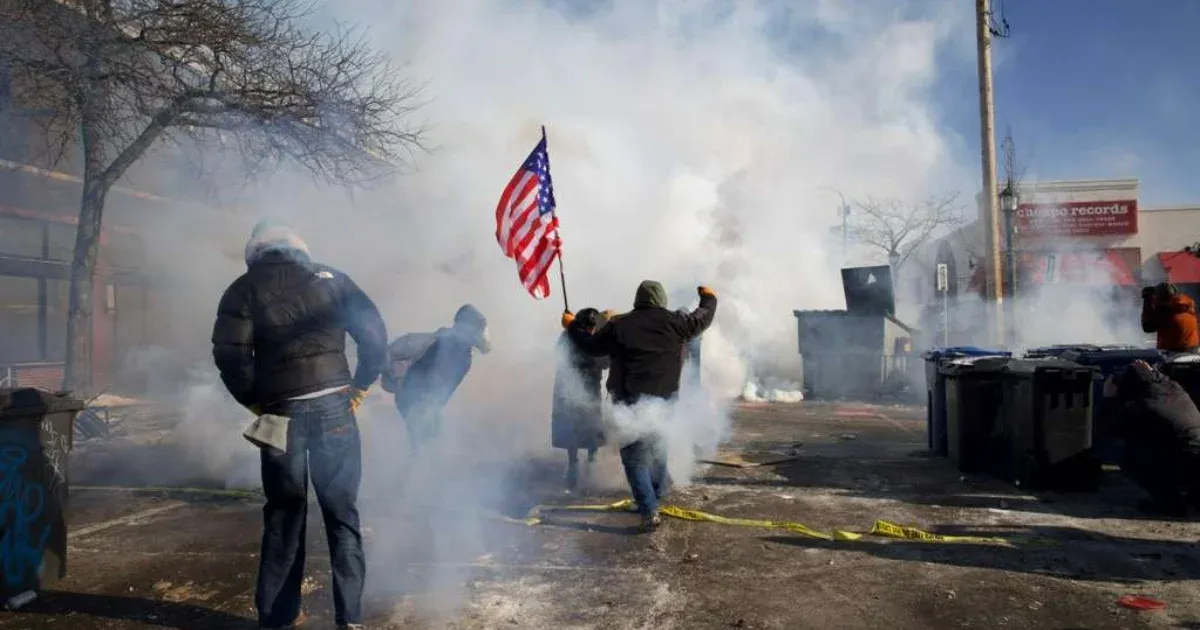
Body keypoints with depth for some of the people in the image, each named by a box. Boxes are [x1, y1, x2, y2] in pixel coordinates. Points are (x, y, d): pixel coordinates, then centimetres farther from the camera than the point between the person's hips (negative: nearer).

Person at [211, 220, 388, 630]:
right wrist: (361, 386, 8)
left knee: (283, 513, 13)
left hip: (280, 411, 0)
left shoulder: (244, 289, 5)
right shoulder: (330, 278, 9)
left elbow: (229, 353, -7)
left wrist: (252, 400, 5)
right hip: (333, 404, 0)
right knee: (342, 512, 6)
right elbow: (374, 333, 1)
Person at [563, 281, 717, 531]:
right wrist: (709, 297, 38)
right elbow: (703, 317, 16)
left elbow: (591, 346, 9)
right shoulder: (674, 322, 1)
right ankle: (657, 498, 33)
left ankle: (649, 511, -6)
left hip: (630, 402, -3)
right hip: (664, 399, 3)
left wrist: (572, 326, 26)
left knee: (635, 457, 2)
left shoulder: (619, 325, -2)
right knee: (657, 449, 23)